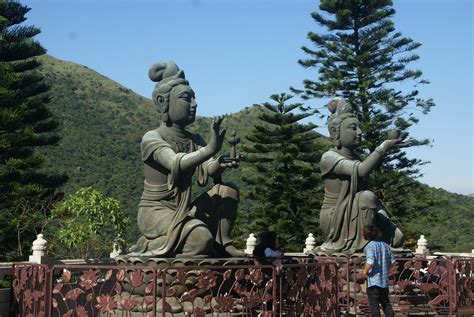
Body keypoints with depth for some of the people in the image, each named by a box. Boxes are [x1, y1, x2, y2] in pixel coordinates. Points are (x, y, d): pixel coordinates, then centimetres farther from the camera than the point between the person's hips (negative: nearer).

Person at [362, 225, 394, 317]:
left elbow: (370, 262, -27)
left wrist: (364, 272, -12)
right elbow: (392, 261, 10)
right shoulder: (385, 245, 7)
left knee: (374, 305, 1)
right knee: (386, 303, 17)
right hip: (385, 280, 7)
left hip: (373, 281, -7)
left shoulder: (370, 246, -15)